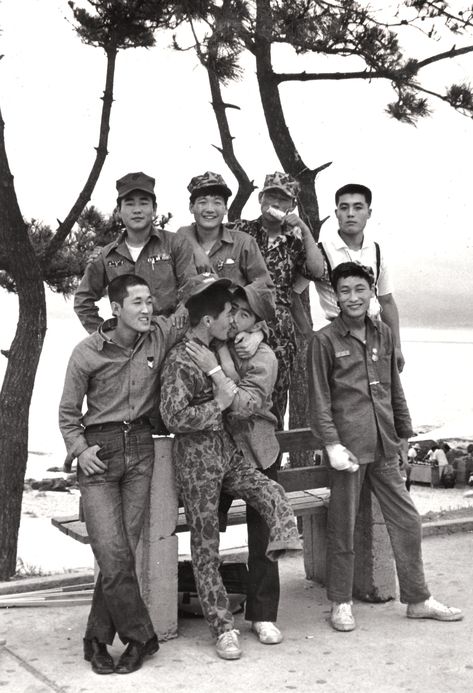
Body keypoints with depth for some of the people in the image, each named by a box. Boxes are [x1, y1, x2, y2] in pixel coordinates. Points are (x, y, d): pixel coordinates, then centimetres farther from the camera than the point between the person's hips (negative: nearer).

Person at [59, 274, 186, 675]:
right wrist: (79, 448, -8)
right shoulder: (87, 352, -4)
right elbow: (68, 412, 4)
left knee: (123, 550, 1)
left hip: (140, 448, 2)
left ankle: (98, 639, 17)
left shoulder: (162, 334, 0)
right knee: (113, 553, -9)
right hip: (99, 452, -2)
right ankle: (141, 636, 9)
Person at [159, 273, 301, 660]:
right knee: (206, 546, 3)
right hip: (196, 458, -7)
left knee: (274, 497, -18)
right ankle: (224, 628, 10)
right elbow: (174, 417, -22)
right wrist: (220, 404, -17)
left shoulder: (218, 352, 9)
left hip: (228, 452, 7)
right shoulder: (180, 360, -15)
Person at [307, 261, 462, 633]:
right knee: (343, 527, 4)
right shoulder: (325, 340, -4)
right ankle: (341, 604, 20)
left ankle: (418, 599, 23)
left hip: (384, 446, 5)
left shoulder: (383, 334, 11)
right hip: (349, 447, -5)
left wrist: (406, 433, 16)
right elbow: (319, 400, -6)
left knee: (408, 521, 9)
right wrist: (332, 444, -14)